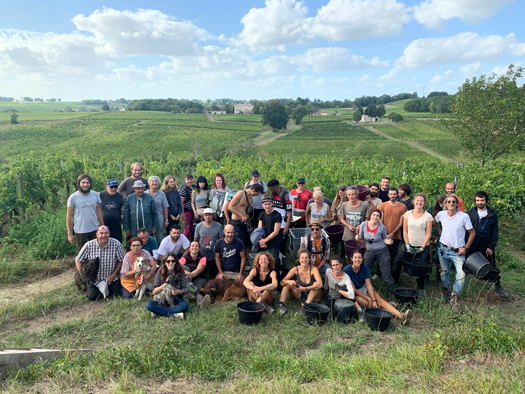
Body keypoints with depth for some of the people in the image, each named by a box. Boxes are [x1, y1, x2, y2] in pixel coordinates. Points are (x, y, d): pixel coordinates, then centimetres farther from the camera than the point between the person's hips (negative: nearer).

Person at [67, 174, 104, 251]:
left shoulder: (95, 195, 3)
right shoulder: (73, 197, -6)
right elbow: (69, 217, -2)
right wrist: (70, 234, -2)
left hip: (95, 230, 2)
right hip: (80, 231, -2)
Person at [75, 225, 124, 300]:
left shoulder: (116, 244, -13)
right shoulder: (89, 245, -11)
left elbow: (121, 261, -6)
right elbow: (78, 260, 0)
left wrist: (113, 276, -11)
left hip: (111, 278, 0)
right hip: (94, 279, 0)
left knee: (115, 294, -12)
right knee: (92, 297, -14)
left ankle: (106, 287, 22)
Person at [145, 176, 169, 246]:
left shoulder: (161, 194, 5)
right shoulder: (144, 194, 2)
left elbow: (165, 208, 6)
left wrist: (166, 220, 2)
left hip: (159, 219, 0)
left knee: (160, 239, 5)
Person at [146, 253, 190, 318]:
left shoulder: (180, 272, -5)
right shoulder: (160, 273, -5)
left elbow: (185, 288, -1)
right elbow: (154, 291, -8)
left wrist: (179, 292, -23)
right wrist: (165, 284, -22)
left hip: (176, 299, 0)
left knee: (184, 305, -33)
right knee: (149, 305, -27)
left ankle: (158, 312, -25)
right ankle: (174, 314, -27)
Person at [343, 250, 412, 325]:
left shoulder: (365, 268, -8)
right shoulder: (347, 270, -20)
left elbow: (369, 285, -11)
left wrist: (374, 300, -24)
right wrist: (368, 298, -22)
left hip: (363, 288, 4)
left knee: (379, 299, -21)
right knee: (366, 303, -35)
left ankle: (401, 316, -34)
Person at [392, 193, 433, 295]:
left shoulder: (428, 216, -3)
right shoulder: (408, 214, 2)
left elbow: (428, 234, -4)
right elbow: (405, 231, 4)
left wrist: (422, 247, -10)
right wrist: (407, 245, -5)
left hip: (422, 247, -2)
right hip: (409, 245, 2)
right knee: (397, 263, 0)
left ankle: (420, 289, 21)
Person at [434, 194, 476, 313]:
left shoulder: (464, 216, -13)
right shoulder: (441, 214, -3)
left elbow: (472, 233, -6)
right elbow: (435, 221, 22)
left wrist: (465, 248, -10)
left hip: (458, 251, -3)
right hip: (443, 248, 3)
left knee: (461, 275, -14)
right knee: (444, 272, 14)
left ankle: (454, 299, -1)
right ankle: (446, 292, 36)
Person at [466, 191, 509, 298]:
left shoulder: (492, 214, -2)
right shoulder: (470, 212, -3)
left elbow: (495, 231, 1)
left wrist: (492, 246, -7)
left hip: (487, 247, 0)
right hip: (471, 247, 0)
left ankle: (497, 286, 26)